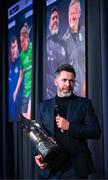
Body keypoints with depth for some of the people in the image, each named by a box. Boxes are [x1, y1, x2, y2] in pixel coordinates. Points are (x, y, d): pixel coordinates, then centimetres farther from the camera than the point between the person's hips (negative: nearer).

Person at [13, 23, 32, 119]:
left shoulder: (32, 48, -8)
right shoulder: (22, 54, 11)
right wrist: (16, 90, 16)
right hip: (25, 88, 7)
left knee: (28, 116, -17)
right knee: (24, 116, 7)